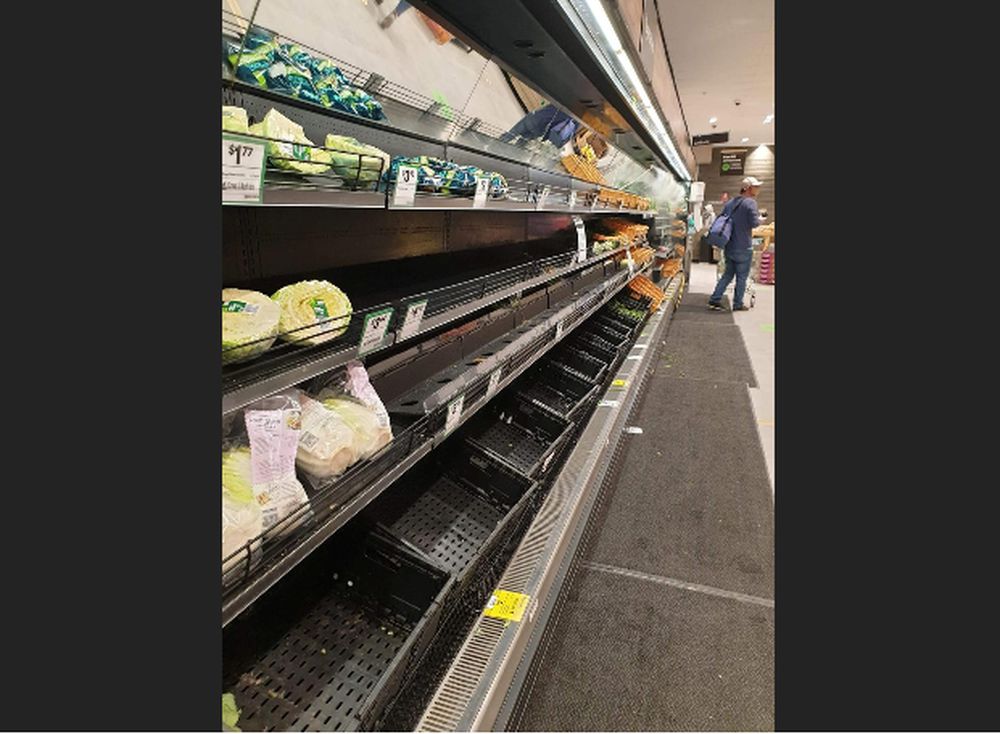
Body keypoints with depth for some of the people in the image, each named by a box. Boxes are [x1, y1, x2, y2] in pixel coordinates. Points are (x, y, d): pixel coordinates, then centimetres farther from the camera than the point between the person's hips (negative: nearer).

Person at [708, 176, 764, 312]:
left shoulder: (730, 203, 12)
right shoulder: (750, 202, -11)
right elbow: (754, 223, -19)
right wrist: (760, 218, 1)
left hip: (729, 247, 7)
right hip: (743, 248, -7)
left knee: (728, 275, 15)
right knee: (741, 277, 4)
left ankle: (714, 299, 9)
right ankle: (738, 304, 10)